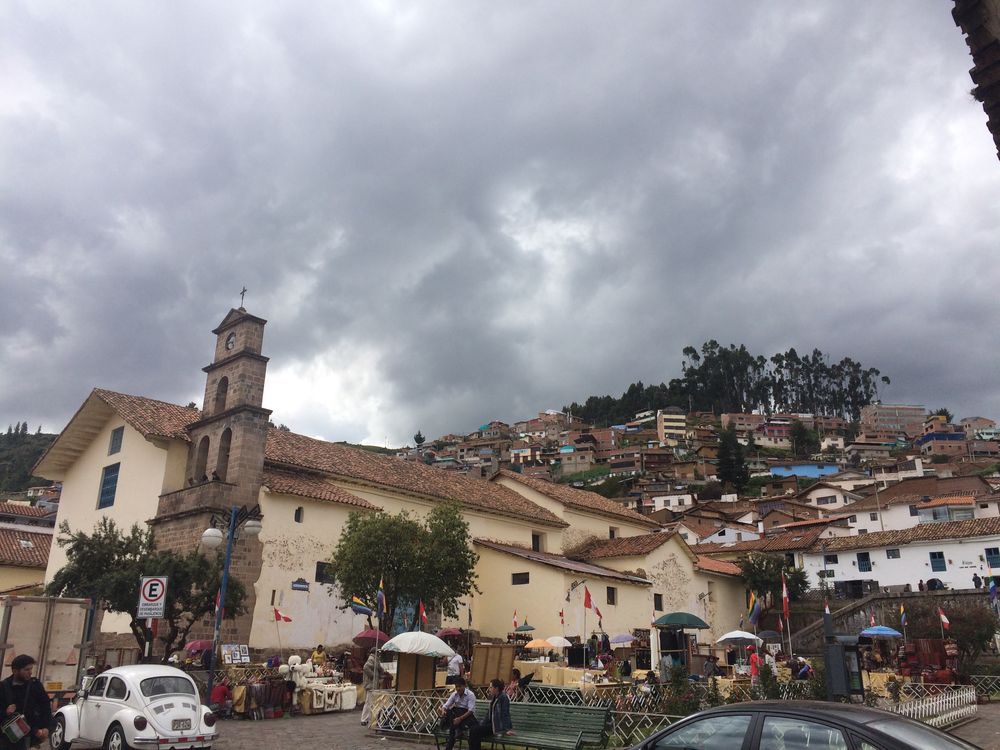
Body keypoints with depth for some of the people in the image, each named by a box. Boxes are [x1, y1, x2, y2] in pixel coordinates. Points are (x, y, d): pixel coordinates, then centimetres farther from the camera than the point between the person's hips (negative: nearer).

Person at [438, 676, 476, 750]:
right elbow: (446, 705, -1)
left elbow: (471, 710, -20)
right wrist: (443, 710, -26)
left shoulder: (470, 695, -11)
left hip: (468, 715, -5)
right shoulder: (454, 694, 5)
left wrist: (460, 718, -33)